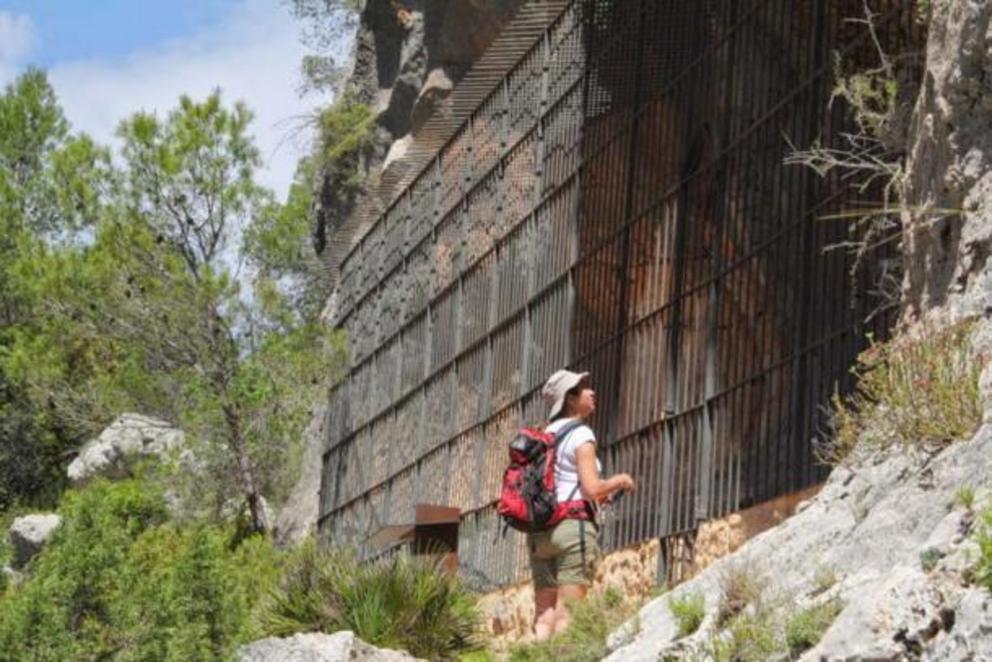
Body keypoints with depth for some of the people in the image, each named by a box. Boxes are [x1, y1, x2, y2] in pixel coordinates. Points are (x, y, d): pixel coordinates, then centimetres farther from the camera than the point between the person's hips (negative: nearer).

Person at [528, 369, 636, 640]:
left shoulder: (545, 436, 17)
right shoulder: (581, 435, -5)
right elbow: (592, 488, -14)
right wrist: (619, 480, 5)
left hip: (539, 531, 7)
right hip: (573, 526, -7)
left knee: (544, 613, 3)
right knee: (567, 614, -9)